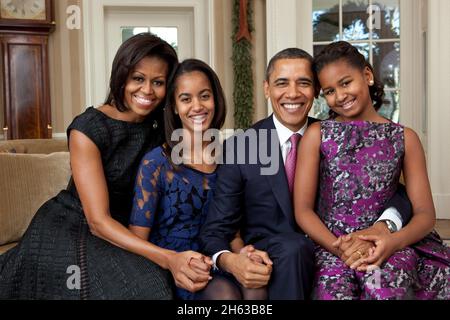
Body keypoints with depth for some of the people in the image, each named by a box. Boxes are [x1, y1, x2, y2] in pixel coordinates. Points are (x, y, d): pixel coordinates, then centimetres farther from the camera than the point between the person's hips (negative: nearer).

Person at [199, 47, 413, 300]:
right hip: (269, 265, -1)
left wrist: (381, 228, -22)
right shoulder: (239, 148, -3)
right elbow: (215, 229, -3)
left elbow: (396, 194, 2)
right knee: (291, 248, -33)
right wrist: (229, 261, -27)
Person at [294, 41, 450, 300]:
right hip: (331, 245, 0)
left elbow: (426, 214, 4)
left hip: (386, 245, 1)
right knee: (335, 289, -31)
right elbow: (303, 210, 0)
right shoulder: (317, 135, 6)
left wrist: (394, 241, -17)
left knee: (382, 283, -32)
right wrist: (341, 248, -16)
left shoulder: (405, 138, 9)